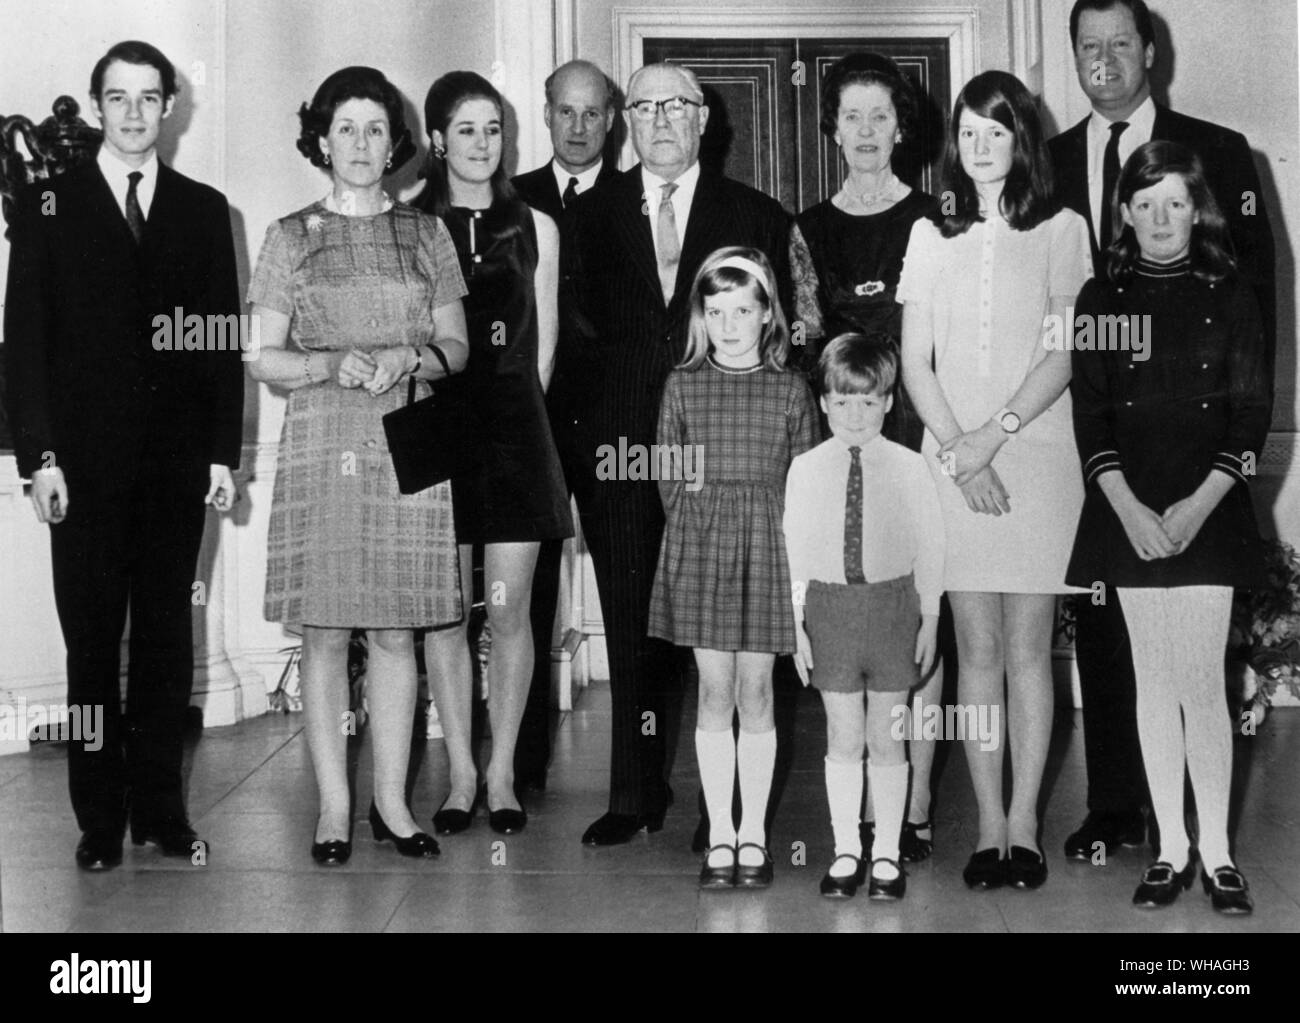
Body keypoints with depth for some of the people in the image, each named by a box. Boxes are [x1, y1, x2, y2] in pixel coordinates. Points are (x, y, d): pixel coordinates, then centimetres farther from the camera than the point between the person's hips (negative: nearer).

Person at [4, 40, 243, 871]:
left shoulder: (204, 210, 10)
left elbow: (226, 338, 8)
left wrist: (225, 452, 1)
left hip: (177, 459, 2)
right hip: (86, 457, -2)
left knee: (168, 636, 6)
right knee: (93, 640, 3)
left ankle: (161, 809, 15)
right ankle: (101, 818, 12)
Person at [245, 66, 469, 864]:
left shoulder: (426, 234, 10)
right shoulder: (291, 237, 7)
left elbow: (457, 346, 10)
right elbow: (263, 358, 4)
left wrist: (408, 358, -10)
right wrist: (332, 365, -13)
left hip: (408, 445, 1)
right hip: (322, 446, -1)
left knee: (397, 630, 3)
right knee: (325, 631, 0)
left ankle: (392, 800, 13)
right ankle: (334, 806, 9)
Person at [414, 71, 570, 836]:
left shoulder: (535, 228, 9)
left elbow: (543, 343, 12)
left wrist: (514, 412, 7)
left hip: (515, 427, 1)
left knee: (509, 610, 1)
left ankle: (504, 775, 12)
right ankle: (462, 775, 13)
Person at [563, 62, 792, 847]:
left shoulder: (758, 218, 8)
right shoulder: (591, 217, 12)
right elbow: (578, 334, 10)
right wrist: (595, 434, 1)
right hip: (621, 452, 2)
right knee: (632, 629, 4)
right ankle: (636, 796, 13)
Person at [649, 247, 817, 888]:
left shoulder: (790, 390, 3)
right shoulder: (683, 386, 5)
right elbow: (669, 476, 7)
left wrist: (769, 534, -4)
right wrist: (695, 531, -1)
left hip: (767, 547, 0)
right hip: (698, 549, 1)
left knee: (756, 691, 3)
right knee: (714, 691, 3)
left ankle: (753, 835, 14)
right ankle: (720, 835, 13)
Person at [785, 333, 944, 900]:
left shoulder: (909, 468, -1)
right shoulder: (806, 470, 1)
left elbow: (929, 548, 3)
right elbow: (794, 549, 3)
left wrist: (929, 619, 2)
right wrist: (797, 623, 2)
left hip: (892, 603, -1)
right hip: (829, 604, 1)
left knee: (886, 739, 7)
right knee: (843, 738, 7)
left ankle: (887, 854, 19)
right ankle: (846, 852, 19)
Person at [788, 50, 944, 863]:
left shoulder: (932, 218, 4)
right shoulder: (810, 230, 11)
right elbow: (808, 346, 11)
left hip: (918, 429, -2)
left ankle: (917, 803, 5)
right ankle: (866, 804, 9)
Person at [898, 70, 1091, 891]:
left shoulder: (1062, 230, 5)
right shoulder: (931, 236, 11)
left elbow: (1065, 356, -3)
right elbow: (916, 363, 5)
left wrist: (994, 433, -12)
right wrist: (957, 452, -7)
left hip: (1037, 457, -2)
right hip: (952, 462, 2)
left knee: (1029, 647, 0)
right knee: (977, 648, 3)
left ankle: (1025, 825, 6)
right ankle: (990, 826, 7)